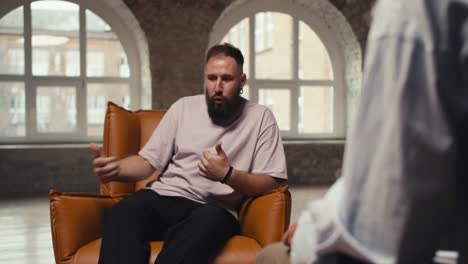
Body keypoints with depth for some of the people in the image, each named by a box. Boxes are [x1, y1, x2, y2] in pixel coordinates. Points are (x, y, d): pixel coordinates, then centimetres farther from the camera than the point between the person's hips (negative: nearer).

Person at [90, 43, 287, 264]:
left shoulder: (261, 118, 6)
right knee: (124, 212, -32)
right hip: (164, 196, 2)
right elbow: (148, 161, 12)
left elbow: (271, 183, 1)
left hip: (215, 209, -2)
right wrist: (115, 168, -10)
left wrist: (228, 175, -17)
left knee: (211, 218, -40)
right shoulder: (184, 107, 14)